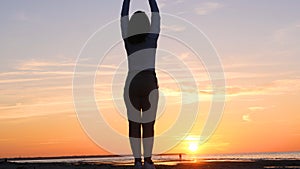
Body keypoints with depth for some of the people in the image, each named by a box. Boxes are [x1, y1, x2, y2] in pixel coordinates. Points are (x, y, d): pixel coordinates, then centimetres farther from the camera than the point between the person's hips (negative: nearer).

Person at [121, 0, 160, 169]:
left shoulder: (128, 39, 9)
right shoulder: (151, 37, 3)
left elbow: (123, 17, 20)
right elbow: (156, 14, 13)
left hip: (131, 83, 3)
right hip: (149, 82, -3)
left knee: (134, 124, 3)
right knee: (148, 124, 0)